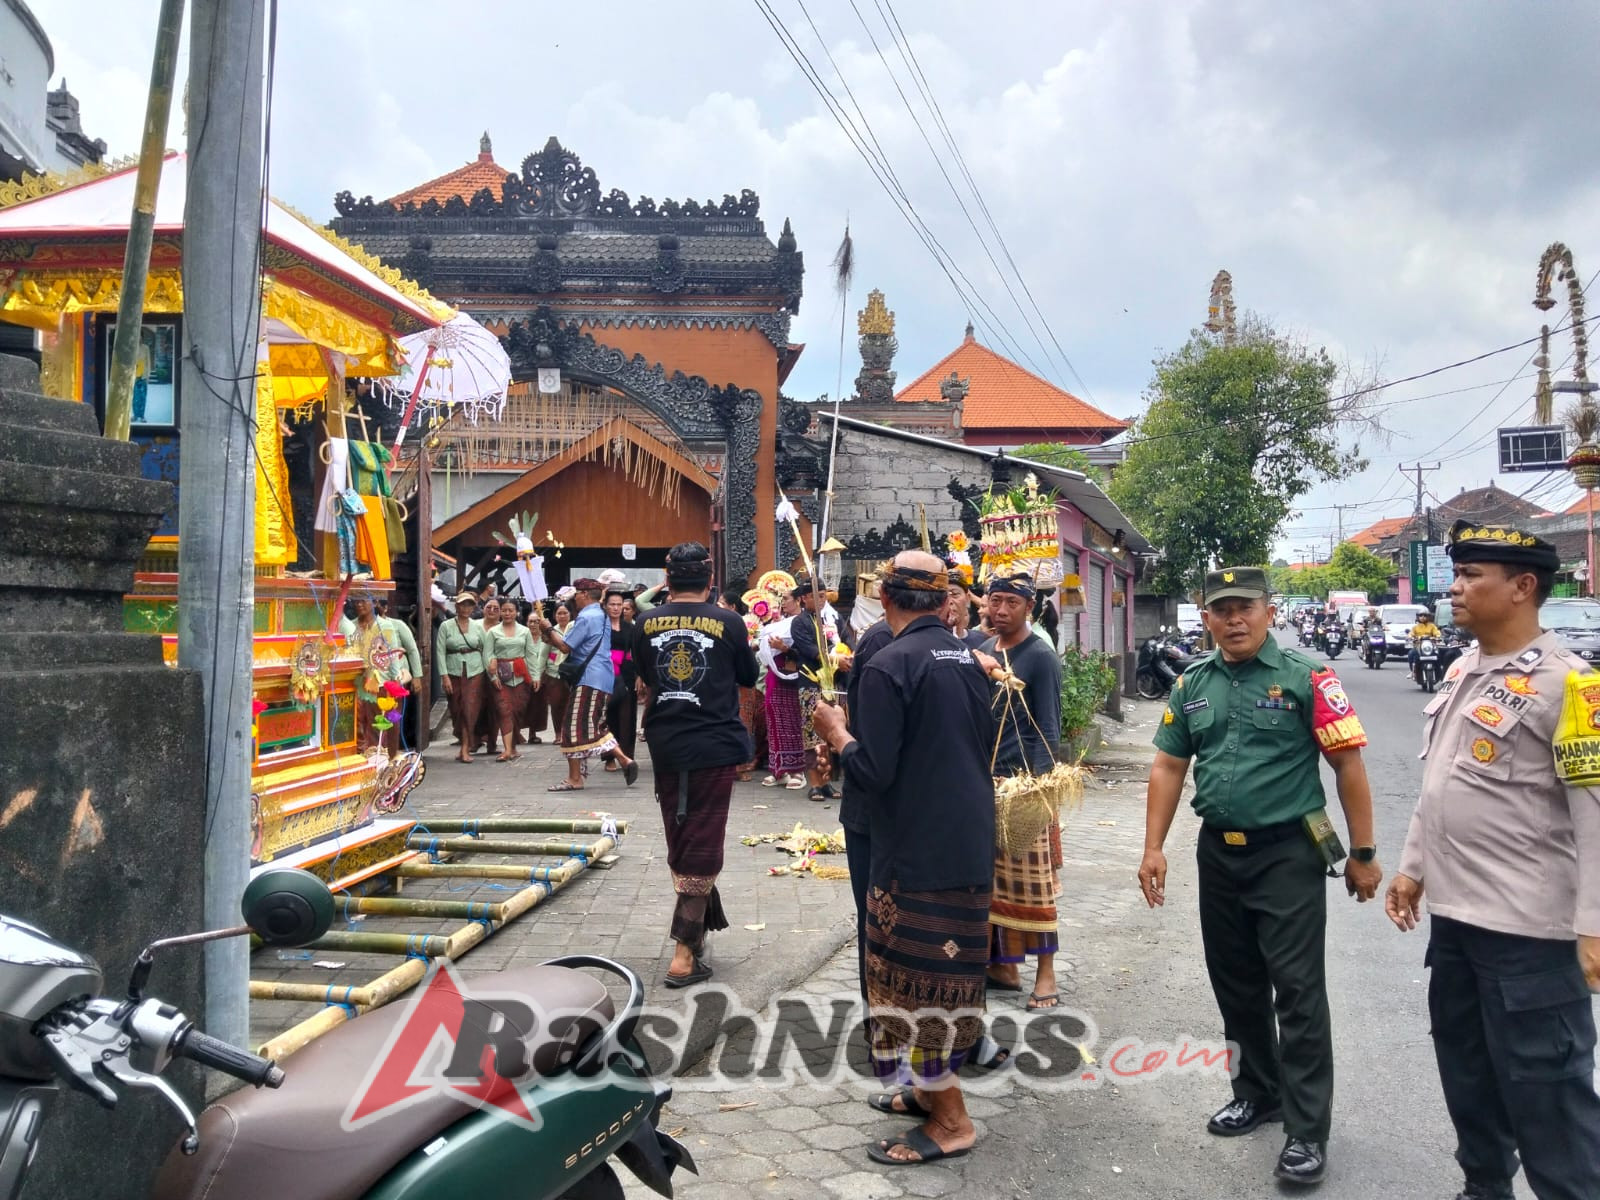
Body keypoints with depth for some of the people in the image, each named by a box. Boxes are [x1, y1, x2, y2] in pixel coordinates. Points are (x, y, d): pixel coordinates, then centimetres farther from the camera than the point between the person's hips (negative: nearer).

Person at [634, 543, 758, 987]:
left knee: (679, 845, 17)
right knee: (702, 848, 1)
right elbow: (749, 677, 8)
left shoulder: (648, 623, 0)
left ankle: (698, 924, 31)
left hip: (665, 747, 3)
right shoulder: (727, 622, -7)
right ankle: (684, 954, 0)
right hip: (715, 746, -3)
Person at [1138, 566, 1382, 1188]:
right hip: (1219, 853, 6)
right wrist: (1153, 848, 5)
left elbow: (1348, 765, -8)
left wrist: (1363, 854, -9)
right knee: (1236, 984, 16)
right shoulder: (1193, 684, 7)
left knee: (1298, 991, -1)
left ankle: (1306, 1129, 9)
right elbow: (1168, 767, 10)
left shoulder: (1306, 677, -8)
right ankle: (1258, 1090, 35)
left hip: (1288, 855, -5)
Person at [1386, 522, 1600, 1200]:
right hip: (1454, 914, 8)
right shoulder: (1462, 672, 10)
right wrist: (1413, 866, 18)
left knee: (1543, 1089, 2)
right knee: (1467, 1072, 20)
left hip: (1529, 929, -8)